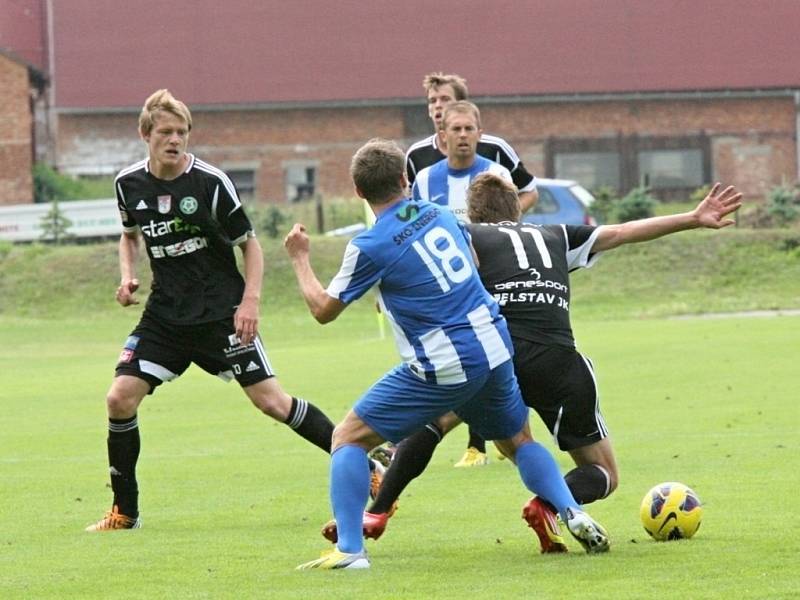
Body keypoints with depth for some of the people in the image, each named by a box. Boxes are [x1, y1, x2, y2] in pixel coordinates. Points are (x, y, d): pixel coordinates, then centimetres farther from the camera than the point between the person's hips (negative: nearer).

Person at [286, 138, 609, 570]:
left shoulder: (371, 246, -9)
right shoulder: (440, 215, 9)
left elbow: (323, 309, 1)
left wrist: (300, 260, 16)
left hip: (444, 368, -6)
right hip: (494, 347, 6)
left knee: (348, 437, 5)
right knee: (518, 440, 28)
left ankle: (349, 549, -7)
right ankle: (573, 515, 7)